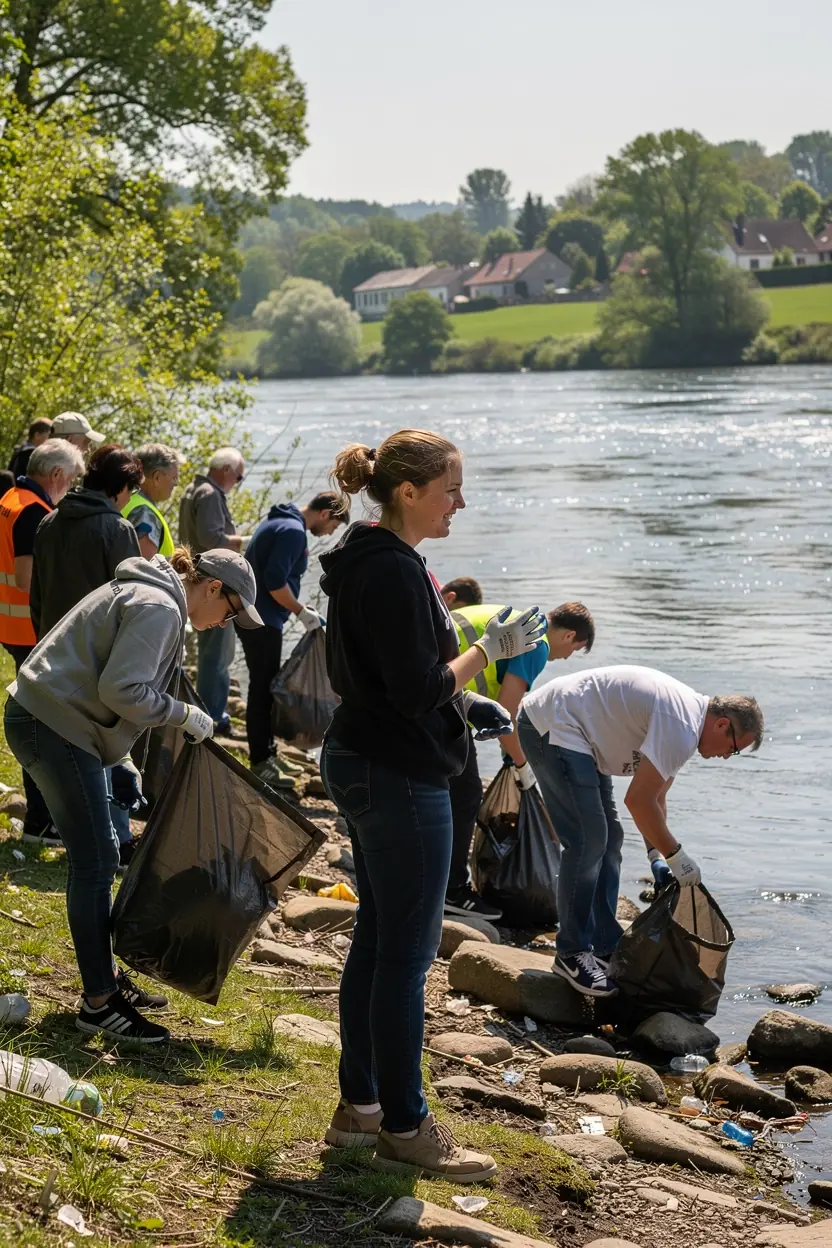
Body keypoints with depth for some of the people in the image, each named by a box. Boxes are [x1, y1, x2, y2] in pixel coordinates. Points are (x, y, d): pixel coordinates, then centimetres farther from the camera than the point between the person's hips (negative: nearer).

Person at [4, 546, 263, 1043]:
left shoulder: (151, 597, 17)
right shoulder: (158, 608, -16)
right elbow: (121, 690, -25)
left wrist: (119, 760, 19)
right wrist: (185, 714, -12)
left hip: (55, 722, 11)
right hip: (52, 726, -11)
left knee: (98, 857, 17)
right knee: (95, 862, -7)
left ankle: (106, 976, 28)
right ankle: (99, 1004, -1)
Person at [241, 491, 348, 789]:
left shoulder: (279, 521, 16)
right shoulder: (293, 531, -16)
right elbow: (275, 581, -24)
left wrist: (297, 608, 18)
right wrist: (302, 613, -12)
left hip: (256, 616, 11)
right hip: (263, 620, -11)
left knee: (266, 686, 17)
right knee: (263, 687, -6)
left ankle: (266, 753, 26)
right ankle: (261, 763, -3)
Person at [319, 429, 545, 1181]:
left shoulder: (367, 562, 12)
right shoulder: (393, 573, -21)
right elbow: (418, 691, -23)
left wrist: (467, 707, 16)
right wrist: (491, 649, -13)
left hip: (365, 768, 11)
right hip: (400, 779, -11)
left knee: (378, 937, 17)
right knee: (407, 952, -2)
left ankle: (359, 1106, 26)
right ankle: (404, 1128, 8)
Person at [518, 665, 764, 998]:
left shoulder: (687, 718, 11)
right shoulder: (682, 729, -22)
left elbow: (655, 797, 18)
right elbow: (638, 801, -22)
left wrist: (656, 854, 10)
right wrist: (675, 855, -12)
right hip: (552, 727, -11)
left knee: (607, 836, 12)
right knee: (588, 839, -13)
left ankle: (605, 946, 18)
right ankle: (571, 955, -5)